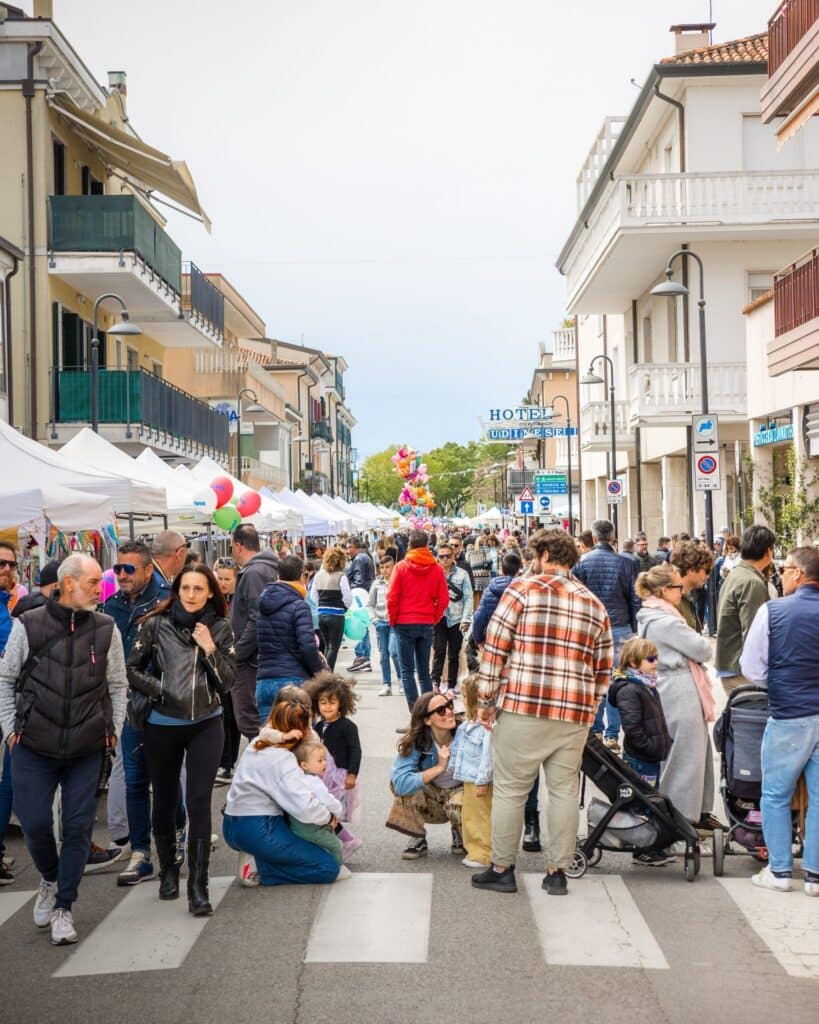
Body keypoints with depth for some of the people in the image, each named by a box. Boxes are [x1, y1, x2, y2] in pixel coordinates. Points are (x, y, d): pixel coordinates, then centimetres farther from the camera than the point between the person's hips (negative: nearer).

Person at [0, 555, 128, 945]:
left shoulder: (106, 629, 1)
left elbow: (117, 685, 10)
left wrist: (113, 731, 5)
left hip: (87, 750, 1)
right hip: (33, 748, -1)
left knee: (78, 827, 2)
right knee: (34, 822, 1)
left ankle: (63, 907, 16)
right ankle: (50, 880, 31)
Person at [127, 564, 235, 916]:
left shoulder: (220, 629, -1)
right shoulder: (155, 625, -4)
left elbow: (228, 681, -3)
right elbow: (130, 668, 0)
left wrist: (209, 649, -15)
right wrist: (160, 689, -12)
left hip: (206, 726, 0)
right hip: (162, 726, 0)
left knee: (199, 802, -7)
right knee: (164, 802, 13)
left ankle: (198, 885, -3)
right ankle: (168, 871, 34)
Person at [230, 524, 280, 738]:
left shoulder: (254, 573, -16)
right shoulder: (267, 568, 14)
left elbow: (256, 621, -24)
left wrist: (236, 653, -17)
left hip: (249, 658, -10)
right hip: (257, 657, 10)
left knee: (248, 721, -8)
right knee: (260, 719, 16)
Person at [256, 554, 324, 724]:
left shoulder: (262, 605, 11)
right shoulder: (299, 606, -8)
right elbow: (308, 646, -17)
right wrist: (319, 669, 1)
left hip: (263, 682, 6)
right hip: (294, 681, -5)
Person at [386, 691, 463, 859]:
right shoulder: (416, 742, -19)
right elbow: (400, 783, -33)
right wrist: (439, 768, -34)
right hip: (431, 797, 1)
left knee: (457, 805, -36)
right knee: (398, 783, -26)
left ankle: (460, 839, 2)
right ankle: (418, 841, -7)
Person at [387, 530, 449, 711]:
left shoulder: (401, 567, -7)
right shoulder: (436, 568, -1)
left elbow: (392, 597, -7)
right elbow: (443, 599, -2)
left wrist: (393, 620, 5)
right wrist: (433, 619, 10)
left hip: (405, 624, -3)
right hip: (427, 625, 3)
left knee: (407, 670, 3)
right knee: (424, 671, 13)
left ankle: (414, 710, -6)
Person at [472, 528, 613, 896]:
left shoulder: (523, 589, -1)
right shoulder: (594, 604, 14)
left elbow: (495, 648, -4)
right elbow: (603, 671, 14)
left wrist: (487, 700, 3)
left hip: (523, 706, -4)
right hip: (574, 714, 4)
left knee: (510, 789, 5)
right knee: (565, 790, 10)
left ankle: (502, 869, 12)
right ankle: (558, 872, 14)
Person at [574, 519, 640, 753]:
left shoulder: (582, 563, -3)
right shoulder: (623, 563, 2)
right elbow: (634, 599, 4)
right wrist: (633, 630, 12)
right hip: (620, 628, 1)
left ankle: (595, 729, 11)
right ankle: (612, 733, 1)